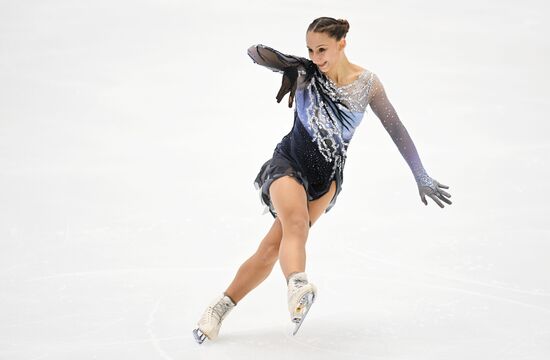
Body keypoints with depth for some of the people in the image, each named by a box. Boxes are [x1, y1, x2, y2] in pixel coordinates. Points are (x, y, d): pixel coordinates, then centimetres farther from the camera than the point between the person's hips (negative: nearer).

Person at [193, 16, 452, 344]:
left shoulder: (367, 83, -6)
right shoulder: (305, 72, -8)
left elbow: (396, 129, 1)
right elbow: (255, 53, -10)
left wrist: (422, 177, 4)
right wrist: (274, 57, -32)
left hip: (326, 178, 2)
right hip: (288, 162, -2)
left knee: (272, 247, -7)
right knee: (295, 222, -33)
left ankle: (222, 307, 3)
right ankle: (297, 285, -57)